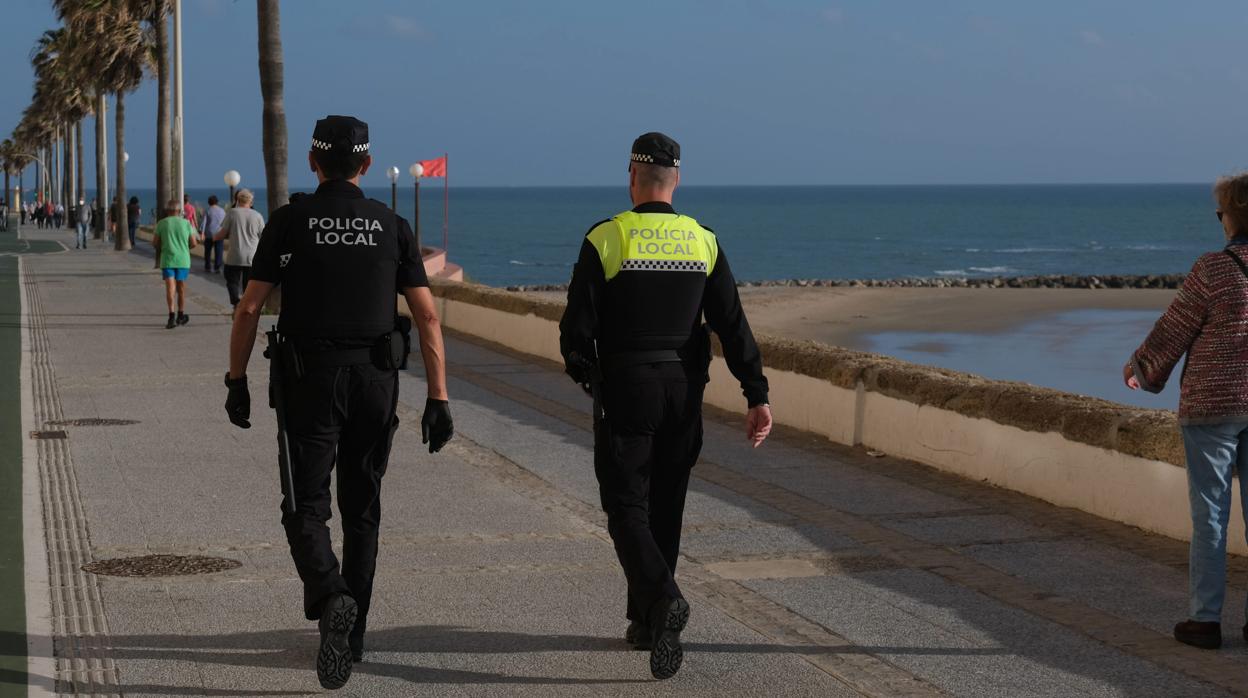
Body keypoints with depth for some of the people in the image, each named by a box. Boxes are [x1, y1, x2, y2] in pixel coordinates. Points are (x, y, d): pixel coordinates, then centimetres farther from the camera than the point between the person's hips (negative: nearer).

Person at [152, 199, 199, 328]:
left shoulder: (161, 224, -1)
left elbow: (155, 243, 1)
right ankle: (181, 315, 27)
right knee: (181, 288, 15)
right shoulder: (186, 223, 1)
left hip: (167, 259, -1)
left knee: (170, 287, -8)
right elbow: (194, 243, 3)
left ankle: (171, 316, -24)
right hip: (183, 259, 1)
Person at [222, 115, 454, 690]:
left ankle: (330, 600, -28)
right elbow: (427, 316, -1)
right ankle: (351, 635, 21)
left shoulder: (289, 222, -2)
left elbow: (249, 308, -4)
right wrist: (438, 399, 1)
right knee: (362, 510, 15)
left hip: (310, 380, -2)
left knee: (306, 508, 1)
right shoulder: (392, 226, 4)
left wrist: (237, 381, 6)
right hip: (376, 382, 3)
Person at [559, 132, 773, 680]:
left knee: (627, 507, -1)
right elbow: (733, 325, -4)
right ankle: (645, 622, 23)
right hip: (684, 390, 4)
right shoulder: (704, 242, 2)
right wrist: (757, 394, -5)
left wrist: (583, 373, 12)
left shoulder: (604, 240, -9)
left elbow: (577, 326, -8)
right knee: (664, 508, 15)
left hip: (624, 390, -4)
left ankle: (662, 600, -25)